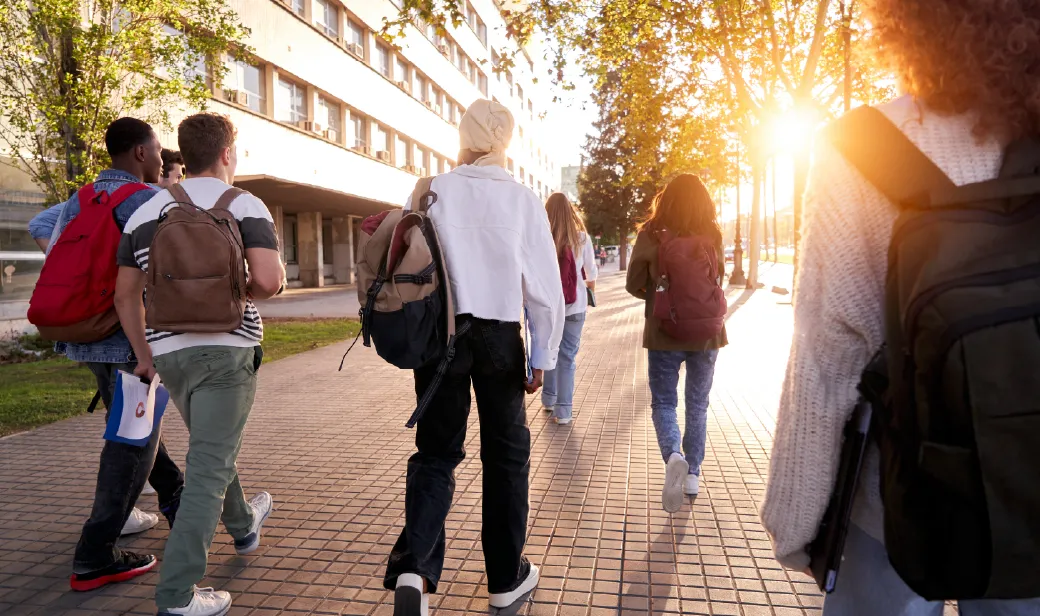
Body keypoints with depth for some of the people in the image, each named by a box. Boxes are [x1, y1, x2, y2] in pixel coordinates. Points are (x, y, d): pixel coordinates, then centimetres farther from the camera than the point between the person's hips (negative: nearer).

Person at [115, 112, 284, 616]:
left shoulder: (146, 211, 9)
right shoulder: (245, 205, -6)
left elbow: (125, 294, 9)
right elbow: (269, 280, -20)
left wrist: (144, 356, 17)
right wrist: (244, 292, 2)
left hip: (168, 352, 6)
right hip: (226, 348, -6)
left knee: (213, 447, 26)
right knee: (208, 469, -1)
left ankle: (243, 525, 48)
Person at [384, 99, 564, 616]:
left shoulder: (432, 191, -1)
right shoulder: (524, 200, -4)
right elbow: (545, 285, -5)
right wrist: (543, 356, 2)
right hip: (500, 336, -1)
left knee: (436, 451, 11)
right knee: (506, 454, 12)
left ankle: (414, 568, -7)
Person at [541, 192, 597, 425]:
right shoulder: (581, 238, -5)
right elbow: (591, 273, 6)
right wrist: (591, 287, 27)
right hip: (574, 305, -1)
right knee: (567, 356, 5)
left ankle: (549, 400, 29)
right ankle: (563, 411, 5)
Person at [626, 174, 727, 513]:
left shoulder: (651, 234, -8)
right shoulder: (713, 235, -3)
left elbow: (634, 284, -4)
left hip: (664, 332, -2)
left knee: (663, 403, 9)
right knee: (697, 405, 16)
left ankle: (674, 456, -16)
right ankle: (692, 474, 21)